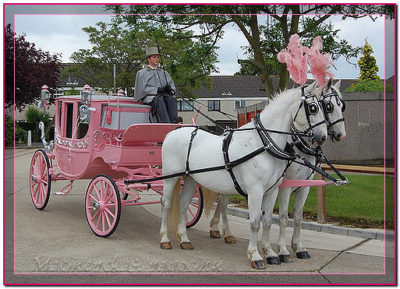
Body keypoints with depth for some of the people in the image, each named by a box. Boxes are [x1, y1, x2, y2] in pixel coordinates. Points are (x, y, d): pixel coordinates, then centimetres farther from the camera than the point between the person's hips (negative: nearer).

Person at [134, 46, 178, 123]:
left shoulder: (164, 73, 29)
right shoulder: (141, 73, 15)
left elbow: (172, 85, 18)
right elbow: (142, 89, 1)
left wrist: (169, 89, -8)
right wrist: (158, 90, -11)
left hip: (164, 95, 4)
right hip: (149, 97, -4)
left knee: (171, 99, -33)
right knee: (159, 100, -39)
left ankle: (174, 123, -49)